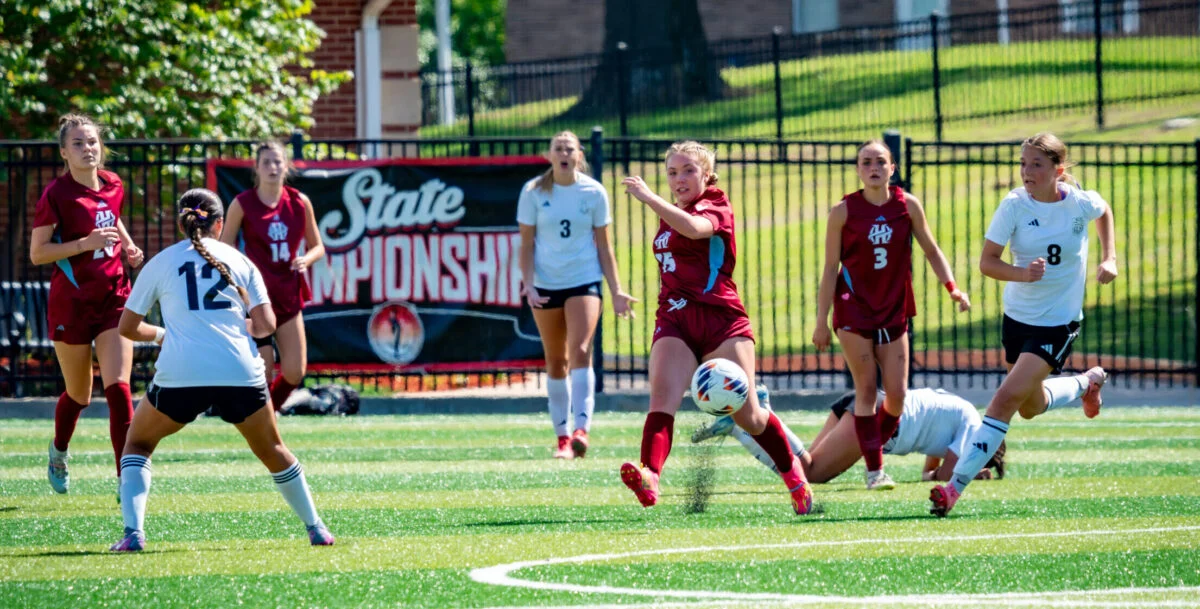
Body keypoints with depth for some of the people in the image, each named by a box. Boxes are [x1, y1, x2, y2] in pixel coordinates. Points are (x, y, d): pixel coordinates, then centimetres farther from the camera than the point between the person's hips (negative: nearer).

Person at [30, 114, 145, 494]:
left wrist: (128, 245, 8)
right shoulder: (56, 194, -12)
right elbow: (37, 253, -13)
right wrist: (86, 242, -23)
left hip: (114, 298, 3)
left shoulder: (113, 186, 4)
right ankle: (59, 453, 42)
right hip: (72, 302, -3)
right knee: (79, 395, 11)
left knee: (118, 388, -11)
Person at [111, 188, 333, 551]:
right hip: (240, 372, 1)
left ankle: (133, 532, 2)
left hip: (180, 374, -1)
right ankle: (316, 529, 30)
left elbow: (127, 328, 17)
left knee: (137, 443, 21)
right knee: (272, 450, 25)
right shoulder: (239, 261, 15)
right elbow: (265, 325, 6)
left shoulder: (160, 263, 13)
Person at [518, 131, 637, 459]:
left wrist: (616, 290, 1)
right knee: (556, 362, 6)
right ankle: (562, 436, 14)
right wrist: (528, 285, -10)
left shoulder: (594, 192, 0)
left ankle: (582, 430, -27)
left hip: (584, 281, -1)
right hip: (546, 285, 1)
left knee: (580, 351, -18)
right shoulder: (534, 192, -1)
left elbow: (604, 246, 6)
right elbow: (527, 244, 2)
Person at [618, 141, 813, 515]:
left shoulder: (716, 209, -3)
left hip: (720, 320, -5)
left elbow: (695, 228, -28)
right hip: (674, 321, 5)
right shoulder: (670, 216, 18)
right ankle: (649, 477, -41)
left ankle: (793, 472, 25)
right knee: (662, 397, -21)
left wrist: (649, 198, -31)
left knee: (746, 414, 0)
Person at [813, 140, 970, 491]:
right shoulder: (844, 212, -6)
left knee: (897, 394, -1)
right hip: (854, 307, -3)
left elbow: (931, 250, 11)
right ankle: (874, 469, 0)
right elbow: (830, 269, -2)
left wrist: (952, 288, -5)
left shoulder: (907, 206, 0)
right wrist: (822, 323, -3)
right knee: (867, 389, -6)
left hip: (894, 310, 3)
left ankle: (873, 446, 24)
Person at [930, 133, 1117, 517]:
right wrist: (1022, 274, -31)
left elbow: (1104, 211, 14)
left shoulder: (1081, 203, -12)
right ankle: (1087, 382, 52)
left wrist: (1109, 258, 4)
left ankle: (955, 487, -17)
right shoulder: (1014, 206, -13)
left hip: (1058, 322, -4)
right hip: (1018, 315, 4)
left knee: (1007, 397, -18)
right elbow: (987, 262, -13)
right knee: (1031, 407, 21)